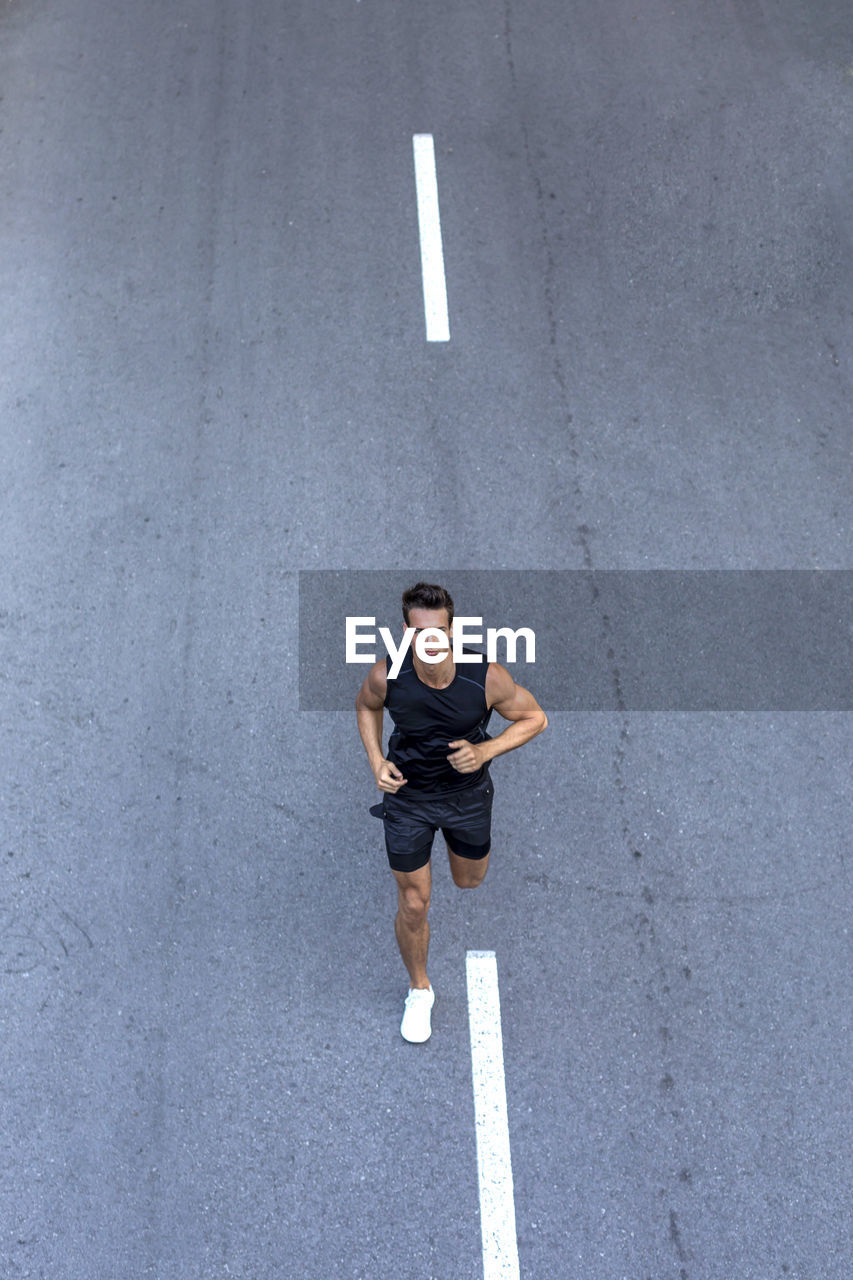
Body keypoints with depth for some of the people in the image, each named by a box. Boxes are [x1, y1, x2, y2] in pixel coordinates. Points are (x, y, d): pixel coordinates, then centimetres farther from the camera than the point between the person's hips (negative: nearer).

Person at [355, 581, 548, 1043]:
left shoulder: (487, 677, -29)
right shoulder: (386, 676, -26)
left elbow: (534, 718, -12)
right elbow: (366, 706, -1)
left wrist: (485, 751, -26)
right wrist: (377, 760, -14)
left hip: (468, 792, 1)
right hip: (407, 796, -1)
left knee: (470, 881, 24)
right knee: (413, 905, 7)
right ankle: (419, 989, 35)